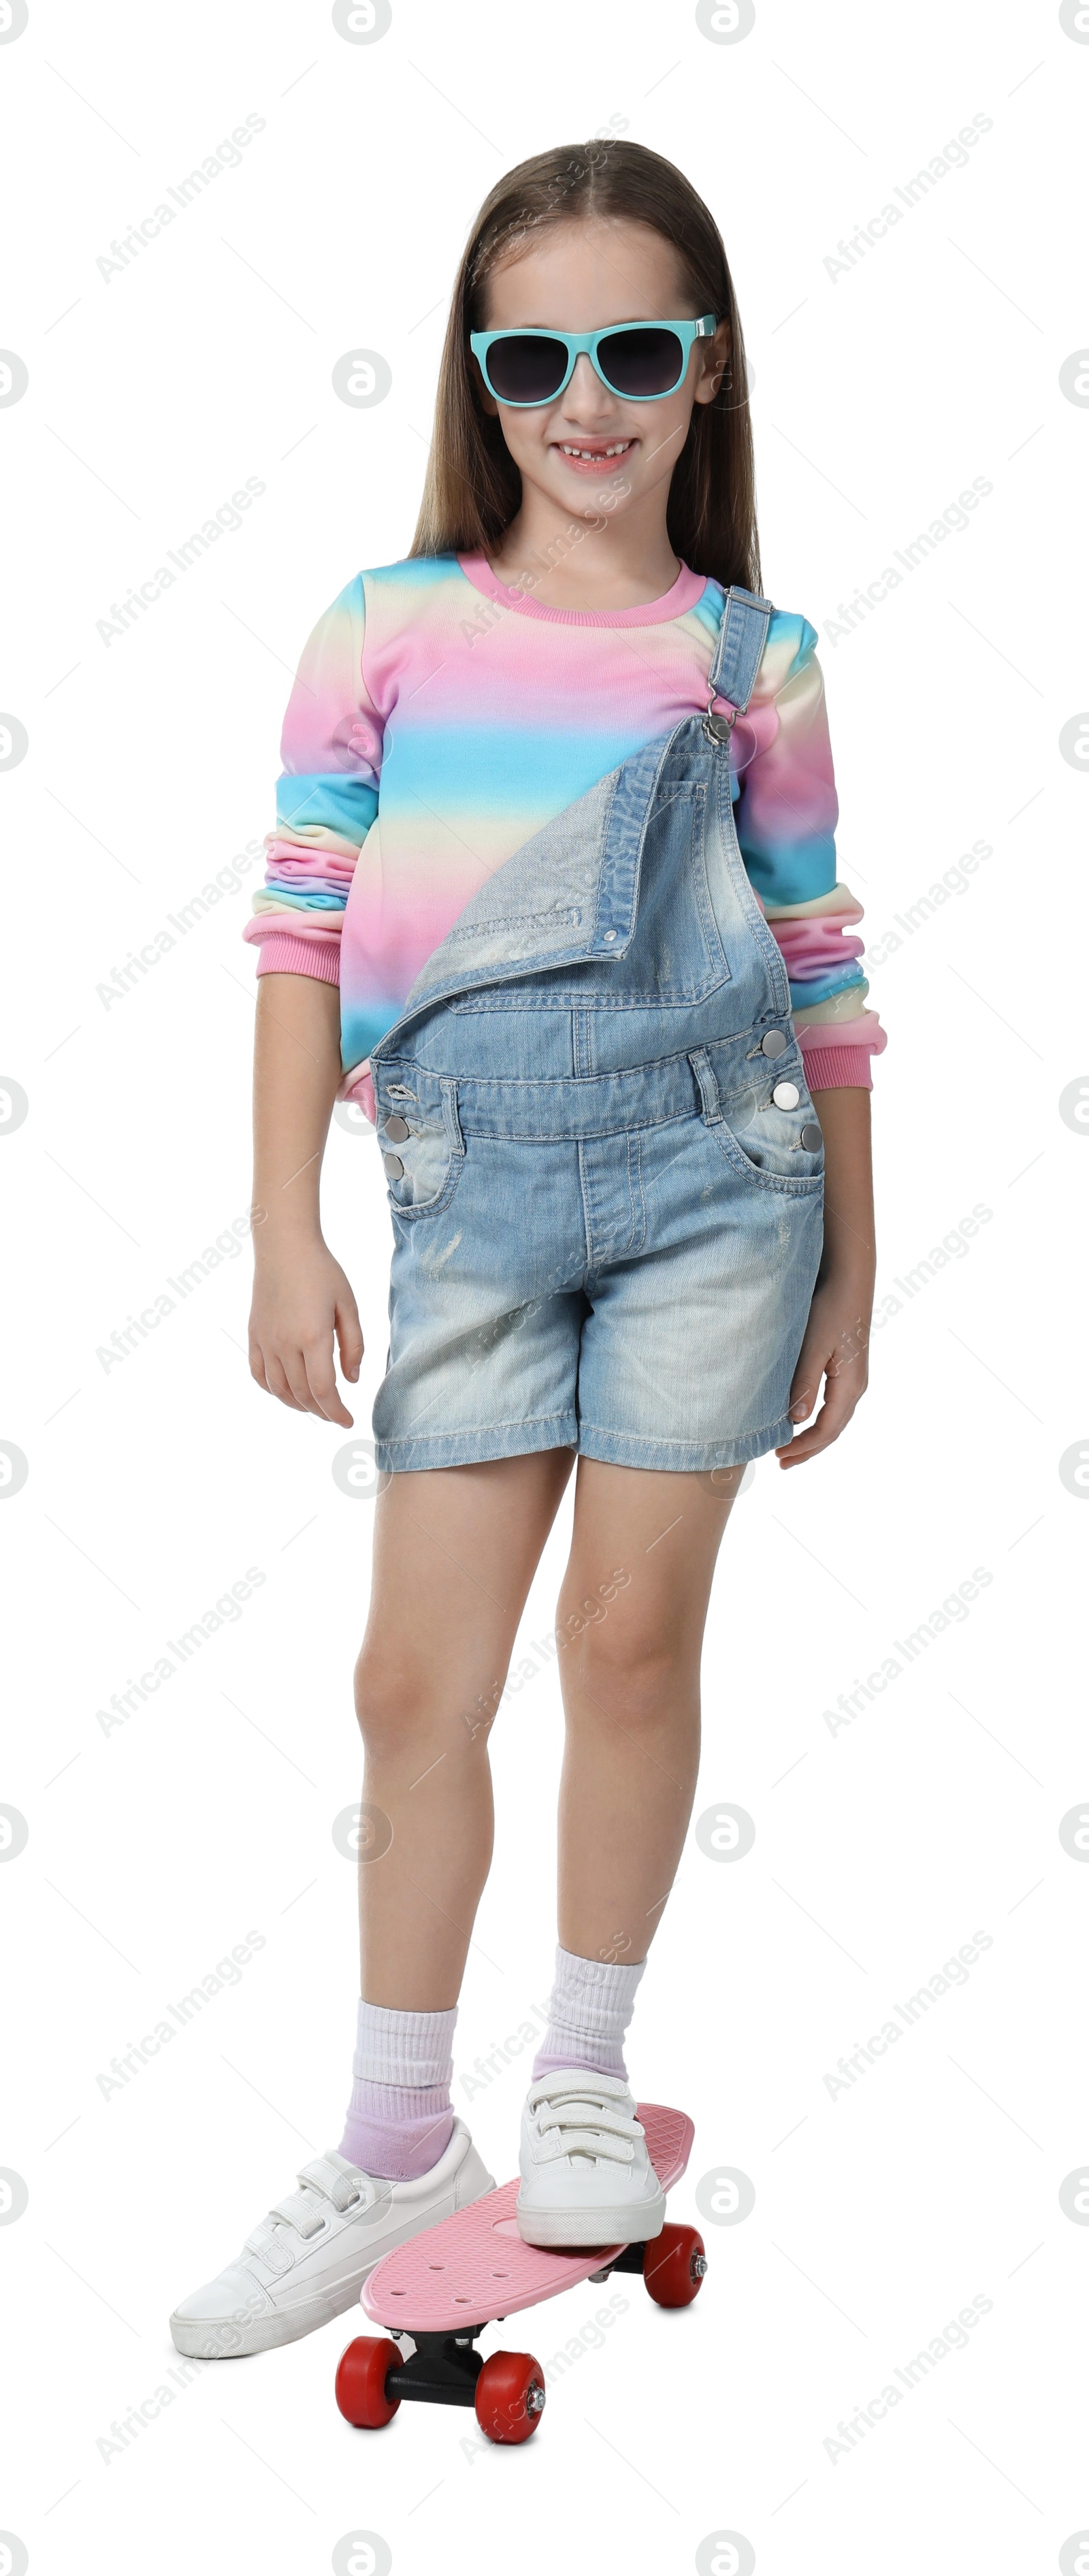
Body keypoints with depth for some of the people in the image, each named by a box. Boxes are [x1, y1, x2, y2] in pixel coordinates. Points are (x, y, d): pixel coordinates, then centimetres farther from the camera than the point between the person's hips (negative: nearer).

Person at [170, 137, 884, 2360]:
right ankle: (397, 2143, 16)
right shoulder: (385, 632, 5)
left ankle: (585, 2077, 25)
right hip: (471, 1188, 1)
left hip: (714, 1172, 0)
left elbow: (823, 976, 8)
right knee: (419, 1672, 2)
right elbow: (304, 933, 4)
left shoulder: (755, 659, 5)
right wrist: (287, 1232, -2)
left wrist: (852, 1268, 9)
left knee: (635, 1633, 5)